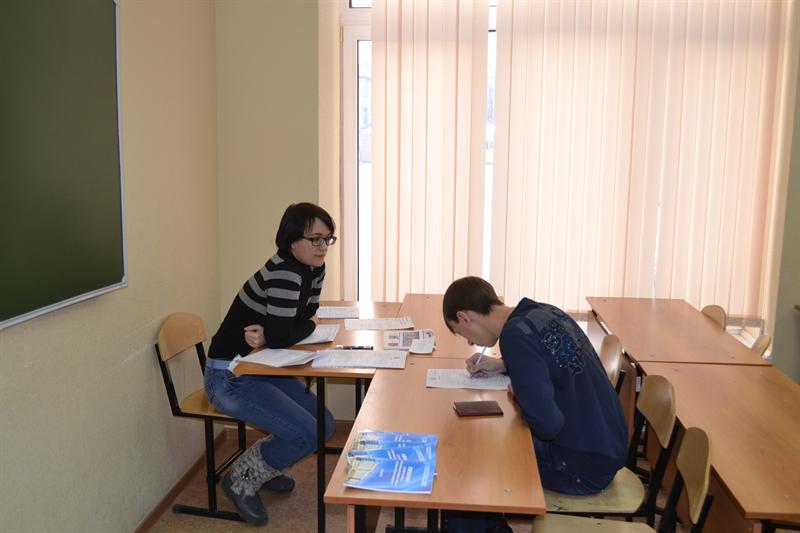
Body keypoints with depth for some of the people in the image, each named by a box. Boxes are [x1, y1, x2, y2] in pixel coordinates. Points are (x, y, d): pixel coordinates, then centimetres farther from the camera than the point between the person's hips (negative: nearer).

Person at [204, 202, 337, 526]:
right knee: (308, 434, -15)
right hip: (229, 377, -9)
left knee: (325, 423, 6)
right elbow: (281, 336, -31)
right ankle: (241, 480, 8)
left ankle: (264, 466, 27)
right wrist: (289, 331, -9)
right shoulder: (283, 272, -27)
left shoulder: (314, 269, 2)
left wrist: (271, 334, -17)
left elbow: (305, 320, 2)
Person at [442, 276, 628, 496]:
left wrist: (518, 393, -9)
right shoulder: (544, 312, 1)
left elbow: (547, 424, -28)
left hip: (584, 468, -8)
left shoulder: (516, 335, -23)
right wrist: (502, 365, 10)